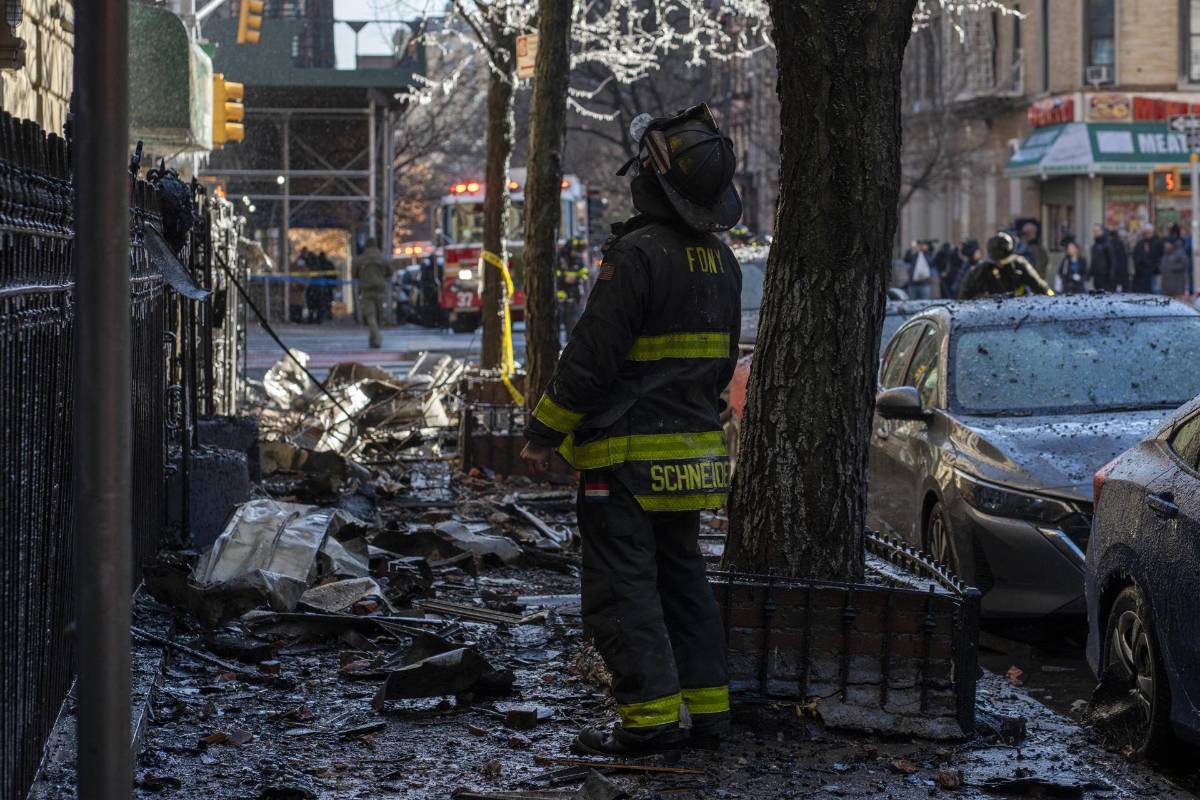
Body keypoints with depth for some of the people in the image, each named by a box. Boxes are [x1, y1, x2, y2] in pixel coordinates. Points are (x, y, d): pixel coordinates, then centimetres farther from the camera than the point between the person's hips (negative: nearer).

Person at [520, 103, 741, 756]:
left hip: (626, 455, -8)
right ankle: (706, 708, 17)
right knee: (683, 580, 16)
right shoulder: (722, 262, 8)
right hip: (693, 451, 8)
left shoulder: (638, 254, -18)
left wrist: (543, 434, -10)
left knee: (622, 587, -3)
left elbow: (591, 355, -18)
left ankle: (651, 717, -4)